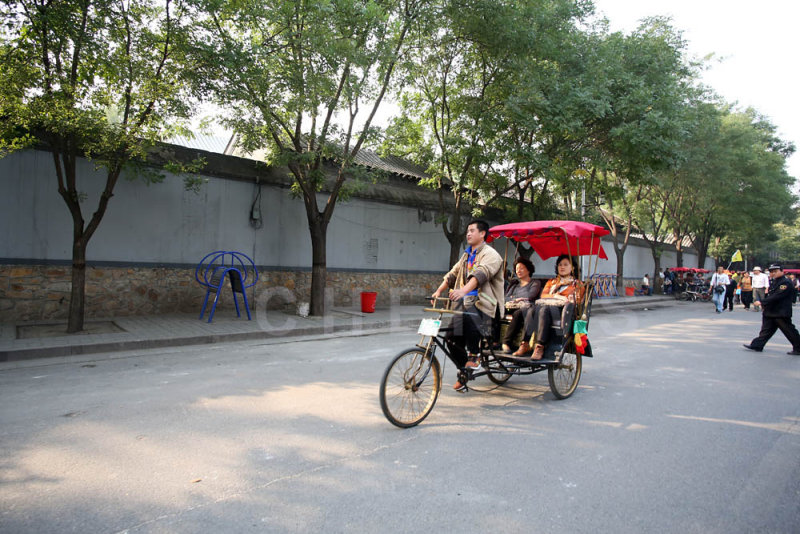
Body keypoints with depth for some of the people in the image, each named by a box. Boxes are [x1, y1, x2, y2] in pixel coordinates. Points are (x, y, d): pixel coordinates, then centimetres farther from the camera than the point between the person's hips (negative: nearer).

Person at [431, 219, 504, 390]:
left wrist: (463, 290, -39)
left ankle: (474, 356, -16)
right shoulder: (467, 255, 23)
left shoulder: (490, 254, -6)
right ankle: (465, 372, 18)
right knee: (451, 338, -3)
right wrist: (438, 291, 5)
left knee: (470, 317, -38)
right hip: (467, 303, 8)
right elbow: (452, 274, 19)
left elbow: (481, 274, -24)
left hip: (485, 304, -8)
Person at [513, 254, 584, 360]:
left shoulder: (577, 284, 22)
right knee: (531, 310, -32)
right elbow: (543, 295, 15)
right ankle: (525, 344, -40)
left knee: (544, 310, -38)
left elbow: (577, 301, 6)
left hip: (563, 309, -4)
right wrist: (556, 296, -3)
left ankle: (539, 347, -47)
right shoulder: (551, 281, 32)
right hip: (546, 305, 4)